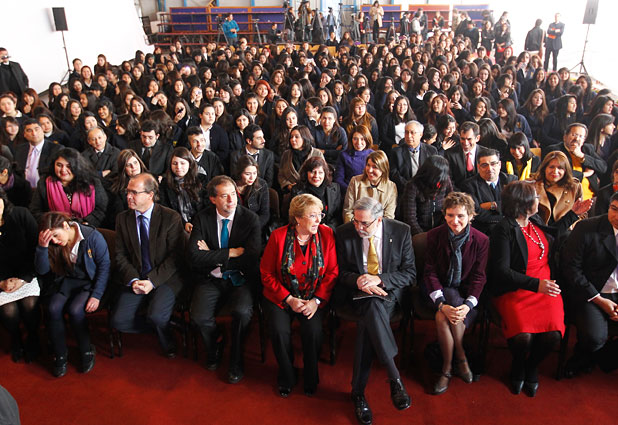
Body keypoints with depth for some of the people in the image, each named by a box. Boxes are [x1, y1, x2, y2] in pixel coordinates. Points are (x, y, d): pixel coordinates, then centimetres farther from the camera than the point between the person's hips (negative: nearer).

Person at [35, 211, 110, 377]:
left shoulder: (93, 237, -16)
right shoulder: (53, 244, -3)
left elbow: (105, 266, -11)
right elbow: (42, 270, -9)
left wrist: (96, 295, -17)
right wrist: (42, 246, -26)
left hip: (89, 282, -4)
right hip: (66, 281, 4)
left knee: (75, 309, -29)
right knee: (53, 308, -25)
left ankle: (87, 351, -5)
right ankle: (60, 355, -6)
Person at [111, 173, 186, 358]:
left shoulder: (171, 218, -7)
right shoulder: (122, 219, 6)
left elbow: (175, 257, -8)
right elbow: (120, 255, 5)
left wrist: (152, 280, -17)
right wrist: (133, 280, -11)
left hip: (165, 278, -4)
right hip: (134, 278, 4)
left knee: (156, 316, -27)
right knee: (118, 321, -14)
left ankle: (167, 342, 7)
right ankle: (161, 325, 11)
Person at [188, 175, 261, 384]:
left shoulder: (250, 218, -6)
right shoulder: (203, 218, -2)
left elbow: (251, 259, -15)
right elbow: (194, 257, -14)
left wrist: (212, 257, -13)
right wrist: (231, 253, -17)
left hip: (241, 280, -1)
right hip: (211, 280, 2)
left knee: (242, 312, -29)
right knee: (199, 317, -22)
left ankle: (235, 361, -1)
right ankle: (215, 345, 15)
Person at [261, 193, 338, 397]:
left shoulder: (326, 234, -5)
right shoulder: (279, 236, -8)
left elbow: (332, 272, -2)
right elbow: (266, 273, -3)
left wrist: (317, 301, -13)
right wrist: (289, 299, -11)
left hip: (315, 297, 0)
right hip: (282, 296, 0)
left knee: (313, 330, -24)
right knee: (279, 330, -23)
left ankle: (310, 378, 5)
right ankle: (286, 378, 6)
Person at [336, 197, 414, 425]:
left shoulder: (401, 231, -5)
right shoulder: (344, 232, -3)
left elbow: (410, 273, -3)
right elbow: (340, 271, 4)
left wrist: (379, 279, -19)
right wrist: (358, 280, -19)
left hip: (389, 290, 0)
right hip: (358, 291, 1)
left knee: (367, 320, -32)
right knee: (371, 310, -35)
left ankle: (358, 391, -22)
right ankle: (395, 378, -27)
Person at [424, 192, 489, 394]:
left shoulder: (481, 240, -6)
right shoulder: (434, 236, -6)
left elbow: (478, 277, -5)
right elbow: (430, 273, -8)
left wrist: (468, 304, -22)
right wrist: (441, 304, -23)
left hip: (466, 292, -1)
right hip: (442, 291, 1)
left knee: (442, 318, -29)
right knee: (443, 315, -32)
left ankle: (447, 368, -7)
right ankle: (460, 359, -10)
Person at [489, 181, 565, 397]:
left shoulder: (537, 222, 13)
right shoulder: (503, 229, -8)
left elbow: (556, 239, 35)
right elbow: (501, 270, -14)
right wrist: (535, 284, -22)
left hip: (546, 287, 5)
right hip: (515, 290, -5)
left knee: (552, 334, -21)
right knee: (522, 336, -27)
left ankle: (531, 367, 13)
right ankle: (518, 366, 11)